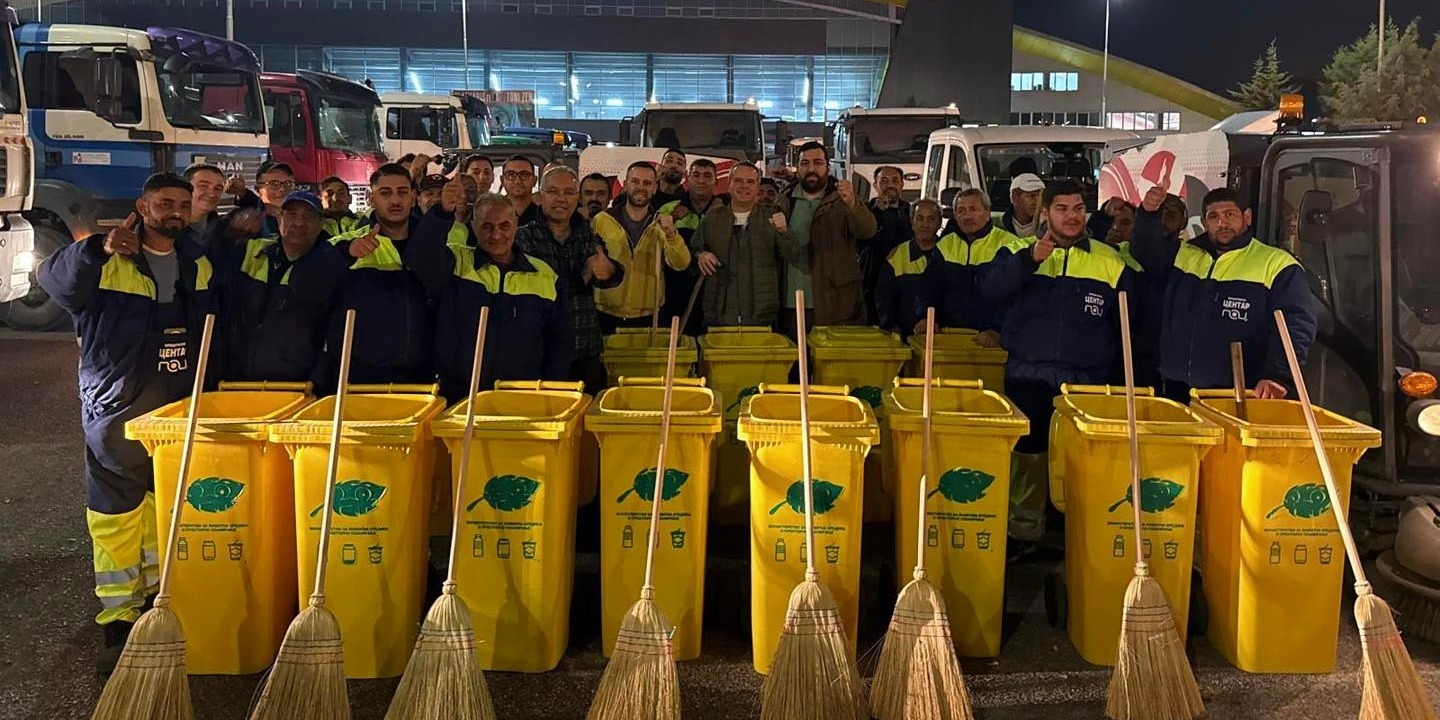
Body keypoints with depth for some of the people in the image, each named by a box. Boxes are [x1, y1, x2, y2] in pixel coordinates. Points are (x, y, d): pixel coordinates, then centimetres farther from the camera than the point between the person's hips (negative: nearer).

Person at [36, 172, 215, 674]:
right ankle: (118, 622, 6)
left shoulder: (198, 263, 10)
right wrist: (99, 251, -39)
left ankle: (160, 598, 28)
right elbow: (53, 278, -22)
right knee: (115, 515, -1)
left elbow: (209, 330, 17)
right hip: (117, 410, -4)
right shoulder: (109, 261, -5)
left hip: (180, 408, 5)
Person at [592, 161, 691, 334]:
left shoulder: (662, 224, 4)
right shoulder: (601, 221, 0)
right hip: (606, 316, -1)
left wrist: (671, 234, -26)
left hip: (647, 318, 1)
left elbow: (681, 264, -9)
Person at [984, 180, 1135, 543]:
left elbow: (1127, 322, 9)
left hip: (1088, 378, 0)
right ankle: (1026, 516, 20)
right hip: (1028, 374, 0)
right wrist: (1031, 259, -28)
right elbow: (993, 289, -15)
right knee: (1028, 447, 7)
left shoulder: (1110, 261, 6)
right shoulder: (1019, 251, 4)